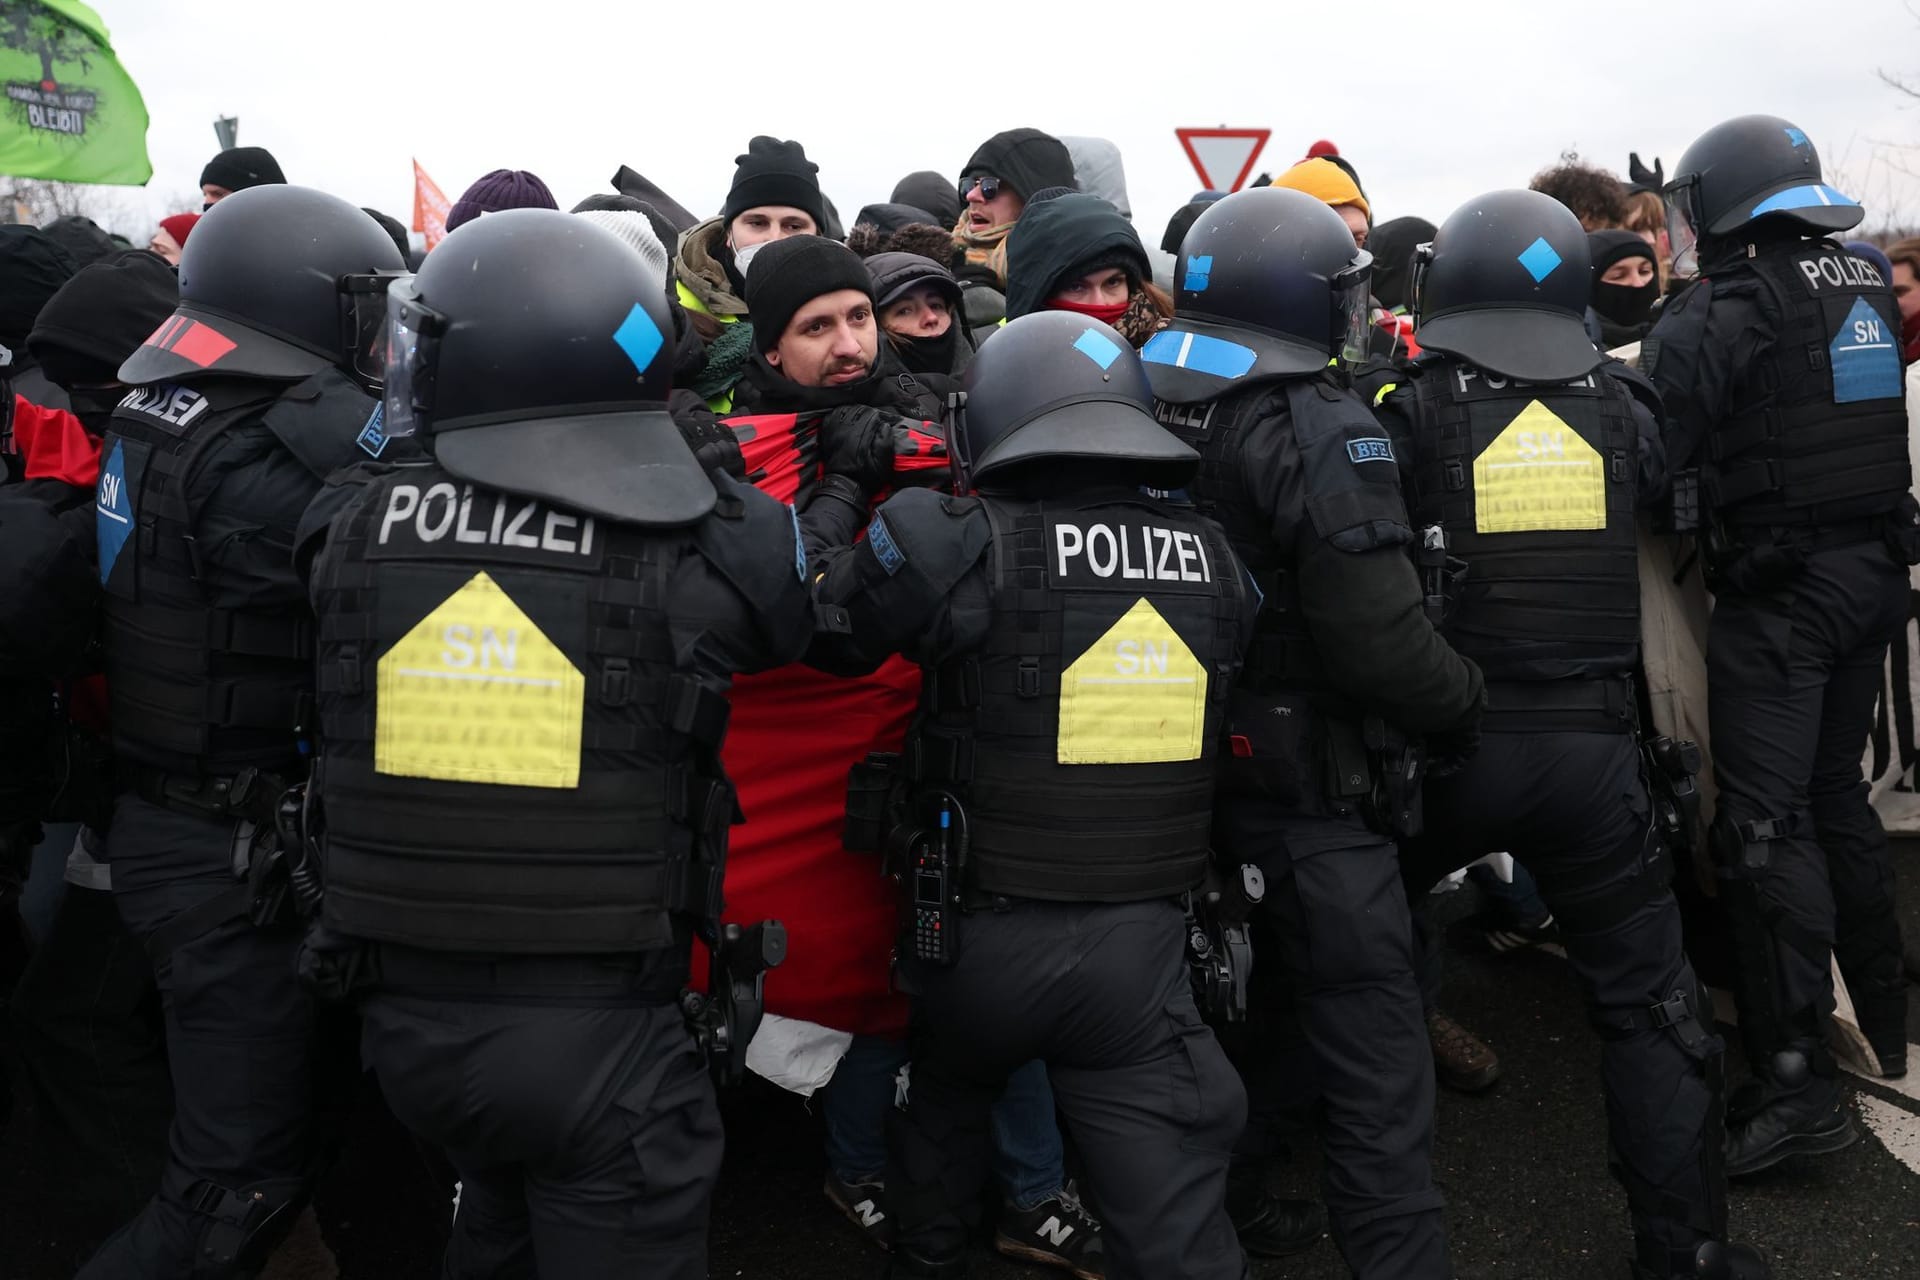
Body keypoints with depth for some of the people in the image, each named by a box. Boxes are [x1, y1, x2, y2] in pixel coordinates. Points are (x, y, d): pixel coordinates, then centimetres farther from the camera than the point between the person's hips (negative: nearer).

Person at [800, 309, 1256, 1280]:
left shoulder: (968, 543, -15)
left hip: (986, 934, -1)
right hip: (1142, 939, 1)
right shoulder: (1214, 561, -2)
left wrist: (843, 486, 10)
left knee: (943, 1100, 30)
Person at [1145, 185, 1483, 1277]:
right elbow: (1380, 642, -23)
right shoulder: (1327, 433, -19)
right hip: (1311, 789, -8)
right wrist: (1467, 705, -6)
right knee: (1375, 1056, 2)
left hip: (1190, 770, 8)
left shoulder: (1161, 417, 3)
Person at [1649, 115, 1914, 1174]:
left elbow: (1660, 460, -15)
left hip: (1778, 593, -8)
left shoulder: (1714, 314, -13)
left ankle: (1796, 1079, -6)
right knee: (1835, 791, 20)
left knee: (1765, 821, -6)